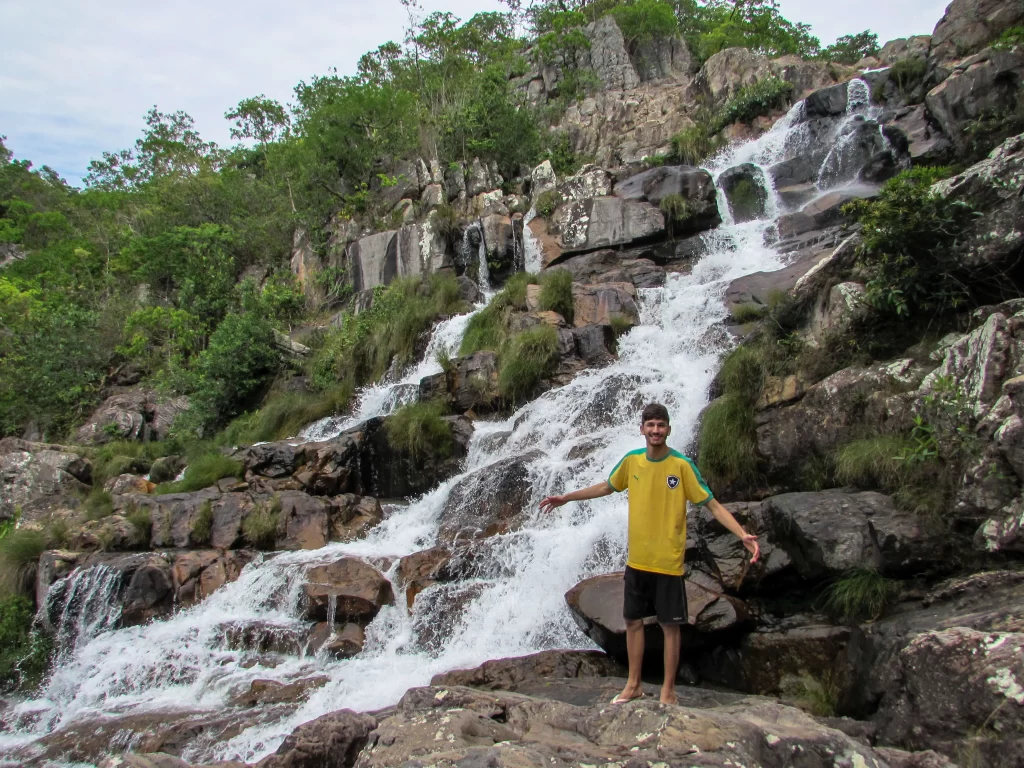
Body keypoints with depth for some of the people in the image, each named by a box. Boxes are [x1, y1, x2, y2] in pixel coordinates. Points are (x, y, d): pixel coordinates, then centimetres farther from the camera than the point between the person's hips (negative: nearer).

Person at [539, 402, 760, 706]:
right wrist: (566, 498, 20)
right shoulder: (631, 460, 0)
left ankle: (668, 689, 21)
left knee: (670, 625, 6)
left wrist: (743, 535, -24)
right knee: (633, 621, 13)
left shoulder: (681, 465, -12)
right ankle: (633, 684, 29)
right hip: (637, 559, 4)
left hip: (668, 562, -4)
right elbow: (607, 487, 17)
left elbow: (712, 504, -11)